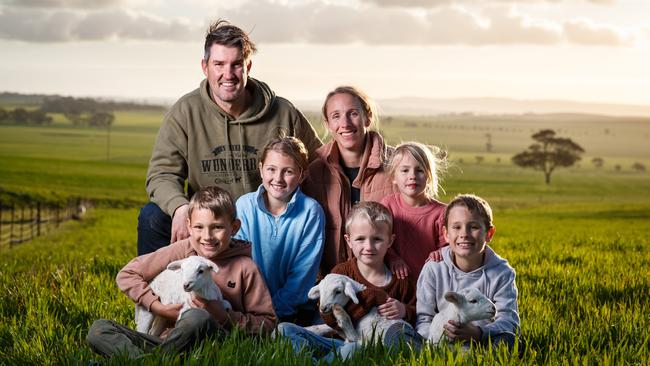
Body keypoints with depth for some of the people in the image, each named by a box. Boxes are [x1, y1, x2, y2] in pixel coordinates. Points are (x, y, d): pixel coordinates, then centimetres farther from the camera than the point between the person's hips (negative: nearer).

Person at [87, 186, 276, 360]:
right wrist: (159, 308, -2)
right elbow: (127, 275, 11)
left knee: (197, 317, -38)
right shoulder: (181, 251, 5)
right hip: (171, 338, 3)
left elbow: (268, 322, 2)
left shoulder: (244, 267, -1)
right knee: (98, 330, -13)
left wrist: (224, 317, -11)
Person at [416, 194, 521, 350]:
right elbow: (424, 320, -4)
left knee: (506, 340, -33)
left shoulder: (501, 273, -4)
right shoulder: (433, 269, -2)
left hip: (484, 339, -1)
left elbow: (508, 319, -14)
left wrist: (478, 333, -36)